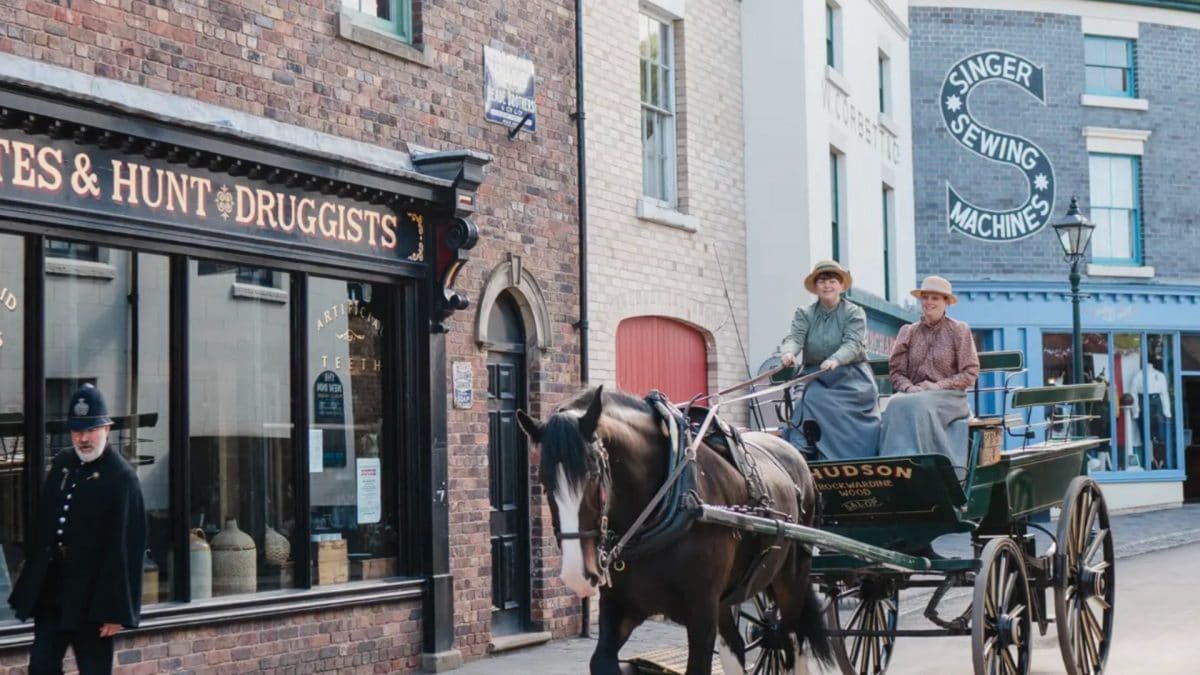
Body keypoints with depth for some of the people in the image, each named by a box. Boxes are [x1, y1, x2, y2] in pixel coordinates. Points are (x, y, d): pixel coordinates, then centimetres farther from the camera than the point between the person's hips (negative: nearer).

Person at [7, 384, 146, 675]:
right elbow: (42, 528, 13)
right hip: (51, 594, 6)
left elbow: (125, 548, -15)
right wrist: (29, 589, 11)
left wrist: (115, 609, -17)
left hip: (92, 600, -6)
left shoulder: (121, 477, -13)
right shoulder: (61, 464, 7)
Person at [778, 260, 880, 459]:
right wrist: (788, 352, -30)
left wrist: (835, 360, -34)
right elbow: (794, 337, -5)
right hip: (816, 379, 3)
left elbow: (853, 344, -12)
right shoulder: (804, 313, 12)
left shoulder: (854, 313, 4)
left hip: (850, 378, -3)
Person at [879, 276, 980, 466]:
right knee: (896, 405, -32)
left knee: (918, 406, -35)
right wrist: (908, 387, -10)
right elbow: (895, 371, 12)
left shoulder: (960, 331, 9)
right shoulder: (908, 332, 16)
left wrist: (939, 385, -10)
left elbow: (970, 373, 3)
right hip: (915, 394, 2)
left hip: (948, 396, -2)